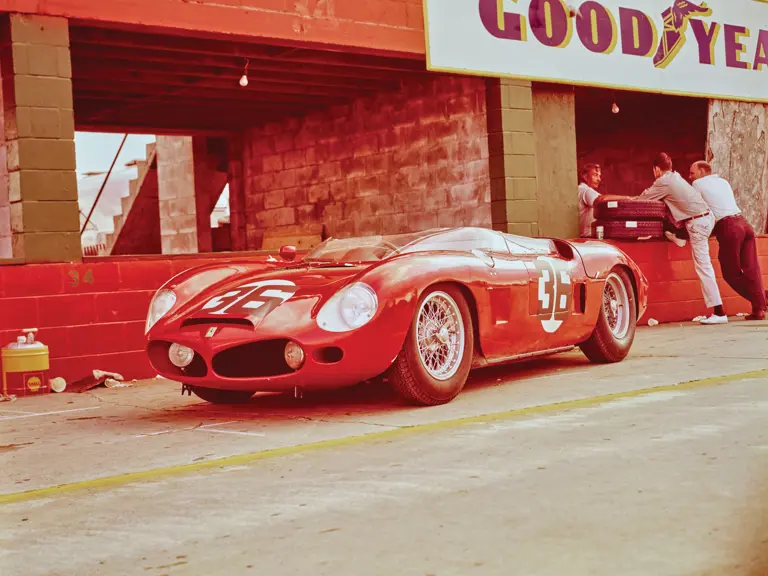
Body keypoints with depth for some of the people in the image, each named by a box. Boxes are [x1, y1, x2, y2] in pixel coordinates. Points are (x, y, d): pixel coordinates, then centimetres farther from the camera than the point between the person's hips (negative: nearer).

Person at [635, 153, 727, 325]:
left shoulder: (664, 182, -6)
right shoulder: (675, 177, 21)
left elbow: (641, 200, 0)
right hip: (707, 216, 10)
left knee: (703, 267, -9)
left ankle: (719, 312, -11)